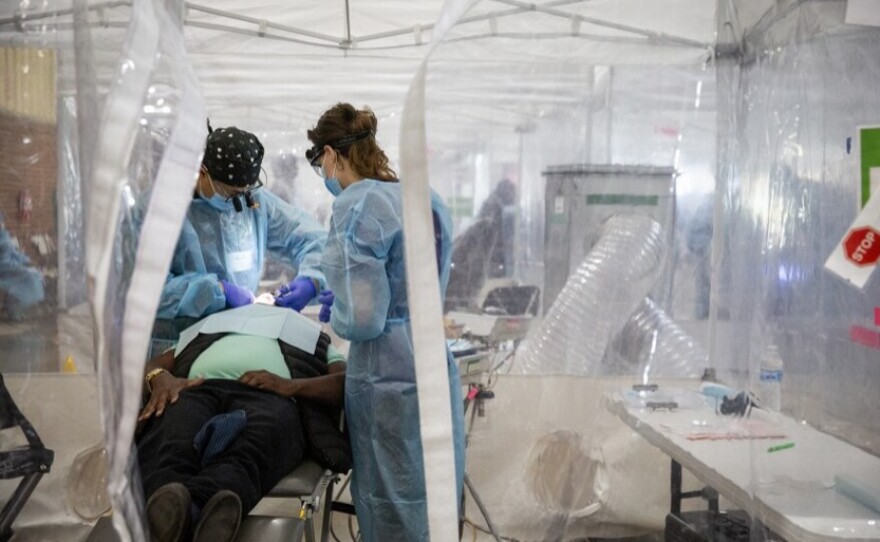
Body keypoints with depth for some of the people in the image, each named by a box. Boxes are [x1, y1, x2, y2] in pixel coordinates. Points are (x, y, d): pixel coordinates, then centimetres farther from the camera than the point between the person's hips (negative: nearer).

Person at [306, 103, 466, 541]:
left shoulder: (358, 205, -14)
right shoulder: (426, 198, 11)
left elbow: (363, 320, -20)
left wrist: (334, 315, 1)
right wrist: (341, 296, 23)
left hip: (391, 387, -8)